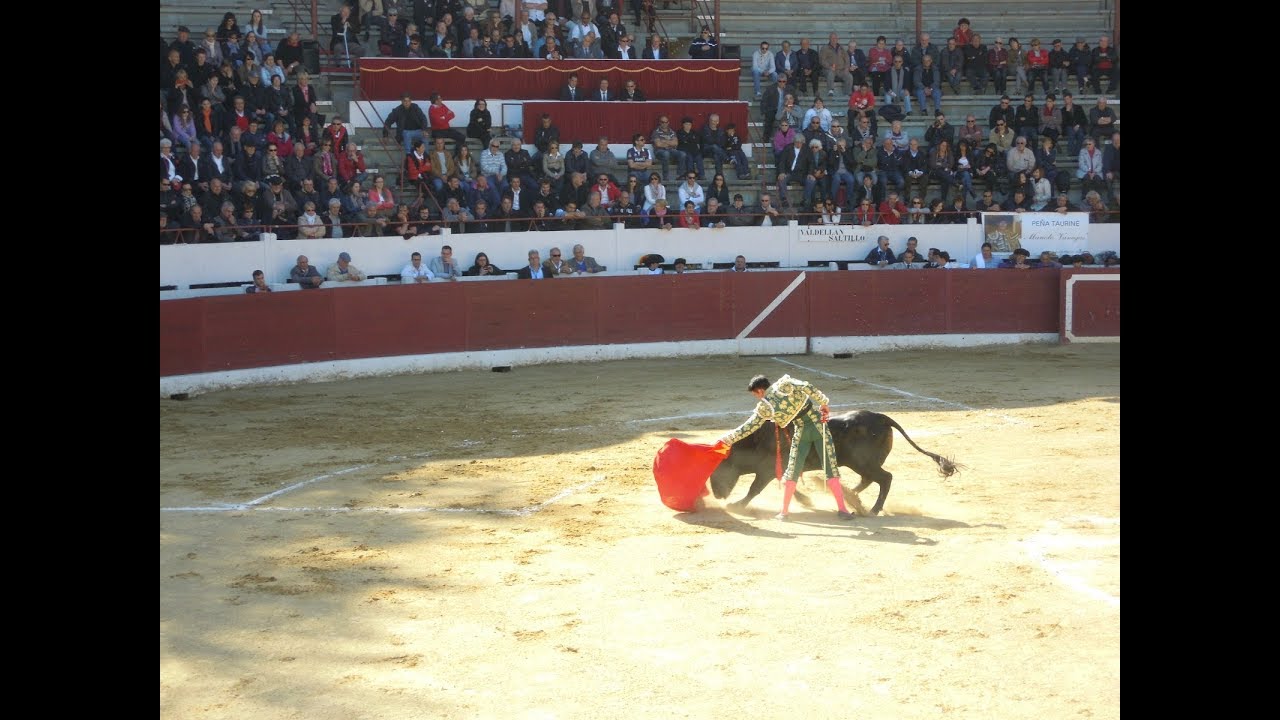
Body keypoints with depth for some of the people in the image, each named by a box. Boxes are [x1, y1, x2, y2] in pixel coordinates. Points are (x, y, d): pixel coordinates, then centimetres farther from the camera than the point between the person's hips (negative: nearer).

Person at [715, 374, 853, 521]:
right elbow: (807, 387, -16)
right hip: (818, 426, 1)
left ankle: (784, 511, 16)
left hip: (801, 433, -1)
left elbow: (747, 428, 1)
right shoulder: (784, 383, -3)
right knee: (830, 469, 3)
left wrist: (726, 440, 10)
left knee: (792, 472, 13)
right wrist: (824, 402, -6)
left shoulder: (764, 408, -3)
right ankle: (842, 509, 1)